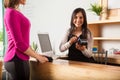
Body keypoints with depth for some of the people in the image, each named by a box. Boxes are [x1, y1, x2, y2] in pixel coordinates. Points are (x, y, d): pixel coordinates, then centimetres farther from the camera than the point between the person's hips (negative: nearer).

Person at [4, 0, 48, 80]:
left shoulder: (16, 12, 13)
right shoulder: (11, 12, -14)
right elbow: (19, 43, -17)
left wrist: (36, 54, 14)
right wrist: (38, 57, -9)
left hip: (20, 59, 9)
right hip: (17, 60, -9)